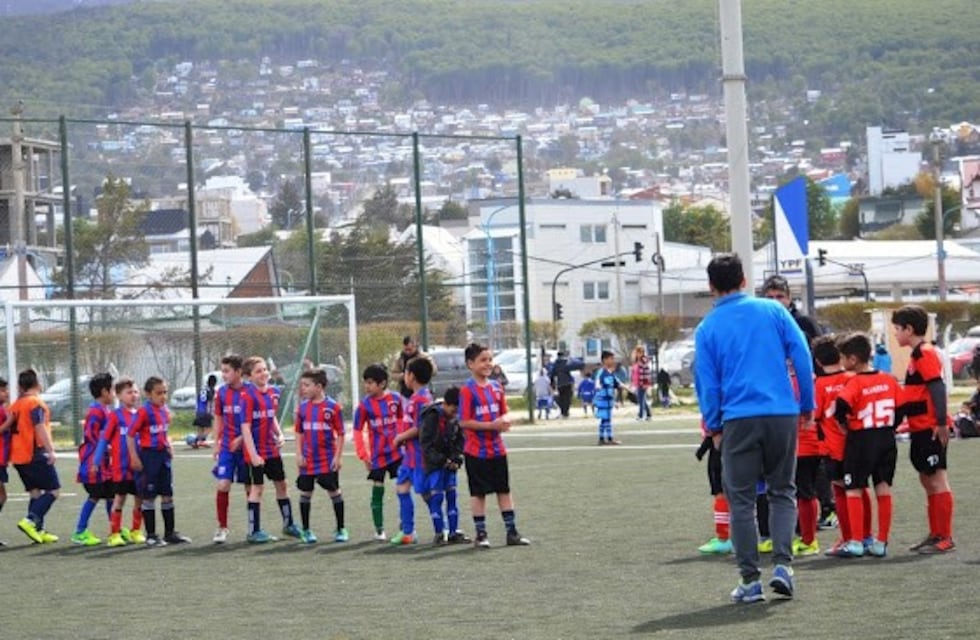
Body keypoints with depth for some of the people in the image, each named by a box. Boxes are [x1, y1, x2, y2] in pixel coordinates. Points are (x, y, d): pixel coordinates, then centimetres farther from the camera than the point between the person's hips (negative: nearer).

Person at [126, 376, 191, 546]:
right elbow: (130, 434, -14)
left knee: (167, 495, 10)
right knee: (149, 497, 1)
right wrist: (134, 457, -17)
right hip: (148, 455, -7)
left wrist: (169, 446, 8)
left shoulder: (164, 410, 8)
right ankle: (151, 536, 7)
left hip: (163, 455, 7)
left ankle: (170, 533, 18)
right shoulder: (144, 411, -14)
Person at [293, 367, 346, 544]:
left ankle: (340, 529, 14)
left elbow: (340, 434, -5)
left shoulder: (333, 406, -9)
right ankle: (306, 530, 19)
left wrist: (338, 456, -9)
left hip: (327, 460, -4)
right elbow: (299, 433, 10)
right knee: (305, 493, 7)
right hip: (308, 460, 4)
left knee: (334, 491, 3)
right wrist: (299, 454, 2)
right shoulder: (302, 407, 4)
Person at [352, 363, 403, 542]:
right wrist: (363, 455, -9)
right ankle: (379, 530, 13)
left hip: (396, 452, 2)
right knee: (377, 491, 4)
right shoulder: (365, 405, -9)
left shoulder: (395, 399, -3)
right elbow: (357, 431, -5)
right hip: (377, 456, -2)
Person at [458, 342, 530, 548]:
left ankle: (512, 532, 14)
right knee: (478, 493, 3)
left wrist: (504, 421, -8)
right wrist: (491, 425, -22)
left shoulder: (496, 388, 7)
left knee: (504, 490, 9)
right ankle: (481, 535, 10)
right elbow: (464, 422, -17)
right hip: (476, 451, -6)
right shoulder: (467, 390, -13)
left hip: (497, 448, 6)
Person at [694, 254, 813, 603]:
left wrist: (714, 427, 12)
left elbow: (706, 382, 4)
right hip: (783, 414, 1)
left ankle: (750, 580, 4)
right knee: (782, 492, 14)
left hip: (738, 420, -1)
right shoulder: (773, 311, 5)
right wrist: (807, 405, 10)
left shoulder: (707, 328, 4)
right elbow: (802, 357, 2)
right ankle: (782, 564, -2)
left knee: (741, 499, 6)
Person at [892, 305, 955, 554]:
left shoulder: (925, 353, -12)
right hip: (920, 428, 10)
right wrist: (906, 422, 21)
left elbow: (938, 387, -20)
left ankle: (945, 537, -6)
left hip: (930, 428, -10)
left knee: (937, 480, -7)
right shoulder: (918, 354, 17)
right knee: (928, 480, 14)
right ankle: (936, 534, 20)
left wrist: (941, 422, -24)